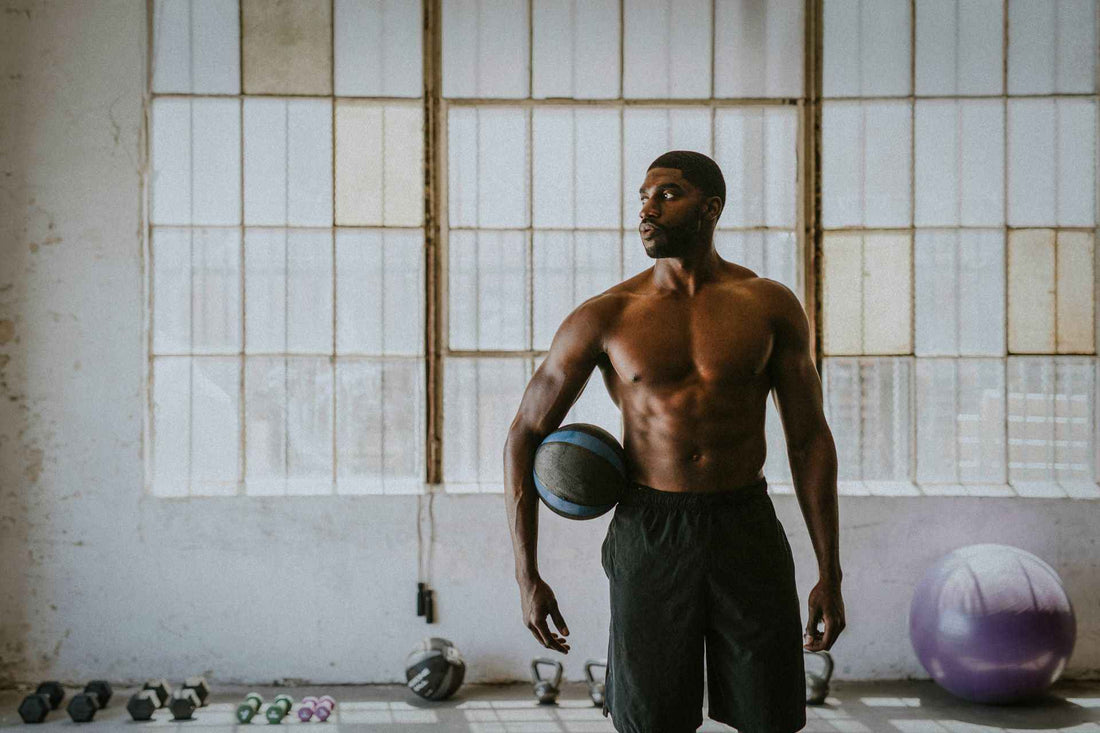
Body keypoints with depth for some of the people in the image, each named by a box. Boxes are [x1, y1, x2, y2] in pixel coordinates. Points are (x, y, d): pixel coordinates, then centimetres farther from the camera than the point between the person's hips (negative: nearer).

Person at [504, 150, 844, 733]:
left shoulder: (770, 306, 1)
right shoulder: (605, 317, -2)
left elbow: (809, 439, 6)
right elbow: (525, 434, 2)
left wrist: (829, 574, 2)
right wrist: (527, 576, -4)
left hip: (747, 531, 1)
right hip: (650, 533, 0)